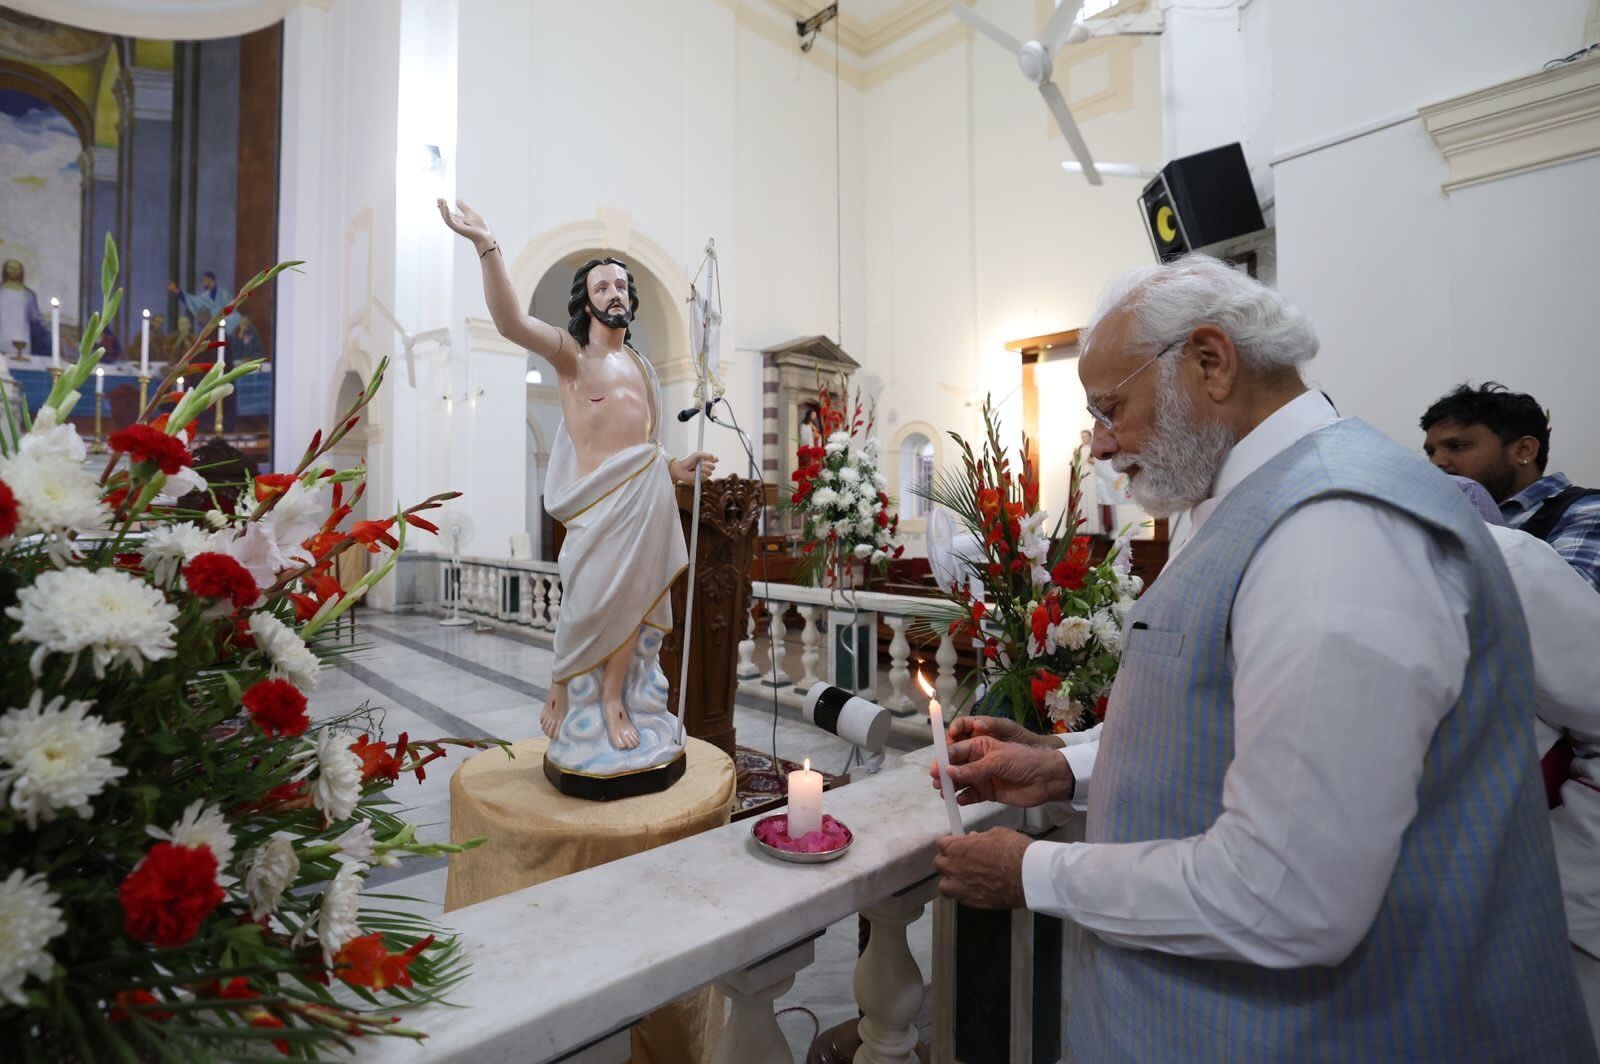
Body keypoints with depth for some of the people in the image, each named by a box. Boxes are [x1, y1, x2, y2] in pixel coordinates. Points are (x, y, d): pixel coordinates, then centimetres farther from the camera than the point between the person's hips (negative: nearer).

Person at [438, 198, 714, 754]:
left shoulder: (641, 365, 21)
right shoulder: (572, 352, 3)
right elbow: (511, 322, -17)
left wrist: (674, 468, 9)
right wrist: (487, 247, -28)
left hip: (648, 490, 5)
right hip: (600, 497, -5)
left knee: (630, 593, 1)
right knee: (593, 605, -1)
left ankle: (612, 693, 11)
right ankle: (560, 694, 21)